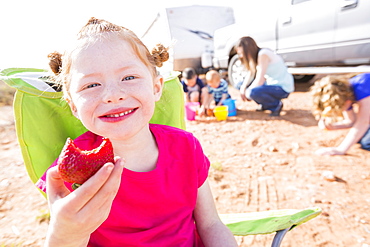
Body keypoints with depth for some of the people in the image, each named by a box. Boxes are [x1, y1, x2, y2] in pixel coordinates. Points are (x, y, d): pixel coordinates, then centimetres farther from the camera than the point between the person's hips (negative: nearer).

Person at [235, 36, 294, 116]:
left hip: (283, 88, -9)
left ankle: (276, 105, -6)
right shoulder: (255, 55, 5)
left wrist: (247, 92, -14)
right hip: (272, 83, 9)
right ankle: (265, 105, 15)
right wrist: (243, 88, -10)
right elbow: (251, 75, 6)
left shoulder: (263, 55, -23)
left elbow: (260, 81, -28)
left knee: (252, 92, -34)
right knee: (242, 84, 6)